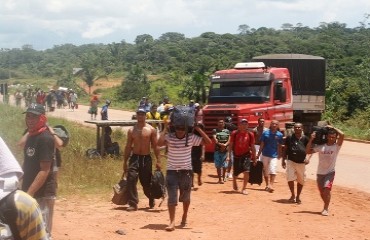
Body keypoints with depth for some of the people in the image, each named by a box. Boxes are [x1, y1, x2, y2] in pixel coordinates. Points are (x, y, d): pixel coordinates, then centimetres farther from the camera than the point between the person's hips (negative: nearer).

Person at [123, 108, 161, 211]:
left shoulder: (151, 130, -1)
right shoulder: (131, 130, 5)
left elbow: (155, 146, -1)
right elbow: (128, 147, 9)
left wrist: (158, 161, -6)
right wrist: (125, 162, 7)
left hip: (146, 158, -1)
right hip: (134, 157, 2)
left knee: (146, 182, 7)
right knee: (131, 180, -13)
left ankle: (151, 200, 35)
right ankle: (133, 204, -9)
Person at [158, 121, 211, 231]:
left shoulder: (191, 138, -4)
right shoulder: (169, 137, -9)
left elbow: (208, 141, -9)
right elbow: (159, 143, -29)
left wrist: (198, 129, -12)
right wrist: (165, 128, -22)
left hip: (186, 172, 2)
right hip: (172, 171, -2)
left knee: (185, 197, 15)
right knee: (172, 197, -9)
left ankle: (184, 217, 37)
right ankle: (172, 222, -9)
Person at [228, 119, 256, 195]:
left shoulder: (250, 135, -2)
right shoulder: (234, 133, -5)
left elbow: (252, 147, 5)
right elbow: (231, 145, -2)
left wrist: (254, 157, 6)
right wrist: (229, 156, -7)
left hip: (246, 155, 0)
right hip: (237, 155, 0)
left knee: (246, 171, -16)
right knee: (235, 173, 8)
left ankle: (244, 188, -2)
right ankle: (234, 183, 43)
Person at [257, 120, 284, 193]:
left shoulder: (279, 135, -2)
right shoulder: (265, 133, -2)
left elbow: (279, 146, 6)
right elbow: (262, 144, 1)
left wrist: (279, 155, 8)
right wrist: (258, 154, -1)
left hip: (274, 156, -1)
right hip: (265, 155, 1)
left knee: (273, 171, -15)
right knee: (265, 171, 11)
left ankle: (271, 185, -20)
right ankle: (267, 185, 26)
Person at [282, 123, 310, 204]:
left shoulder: (305, 138, 2)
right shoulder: (289, 137, 2)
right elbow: (285, 149, 6)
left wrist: (307, 158, -11)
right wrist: (283, 160, 2)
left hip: (301, 162, 1)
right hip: (291, 161, -1)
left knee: (301, 180, 7)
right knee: (290, 178, -12)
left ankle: (298, 196, 23)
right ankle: (292, 195, 9)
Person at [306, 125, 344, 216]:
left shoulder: (336, 146, -6)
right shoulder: (321, 146, 0)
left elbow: (342, 135, -21)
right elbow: (307, 151, -1)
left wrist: (333, 128, -10)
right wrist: (311, 139, -7)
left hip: (330, 172, -3)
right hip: (320, 172, 3)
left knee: (327, 189, -21)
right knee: (322, 192, 11)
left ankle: (326, 209, -13)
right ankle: (326, 206, 33)